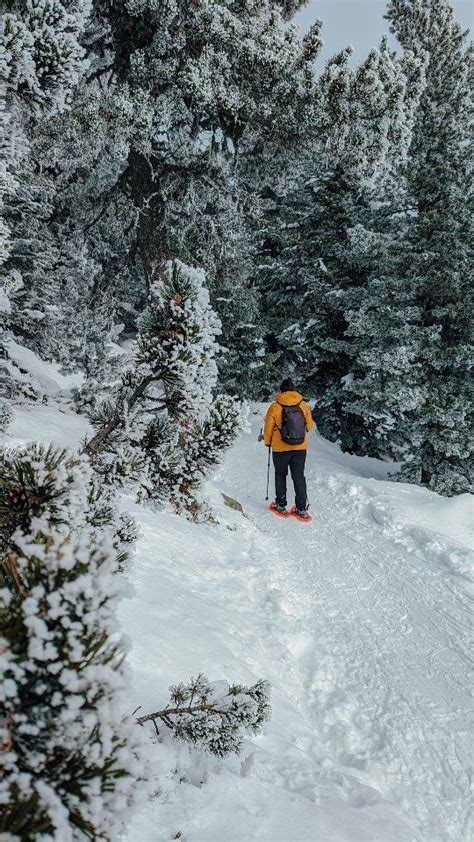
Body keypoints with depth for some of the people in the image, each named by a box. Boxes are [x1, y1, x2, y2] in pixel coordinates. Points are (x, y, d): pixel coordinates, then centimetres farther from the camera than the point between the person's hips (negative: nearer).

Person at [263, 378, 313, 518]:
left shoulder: (275, 407, -12)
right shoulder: (304, 405, -4)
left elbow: (268, 429, -5)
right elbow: (309, 426, 7)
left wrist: (267, 442, 14)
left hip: (280, 448, -2)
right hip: (300, 448, 2)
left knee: (280, 475, 17)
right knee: (299, 476, 10)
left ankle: (281, 505, 19)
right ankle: (302, 508, 8)